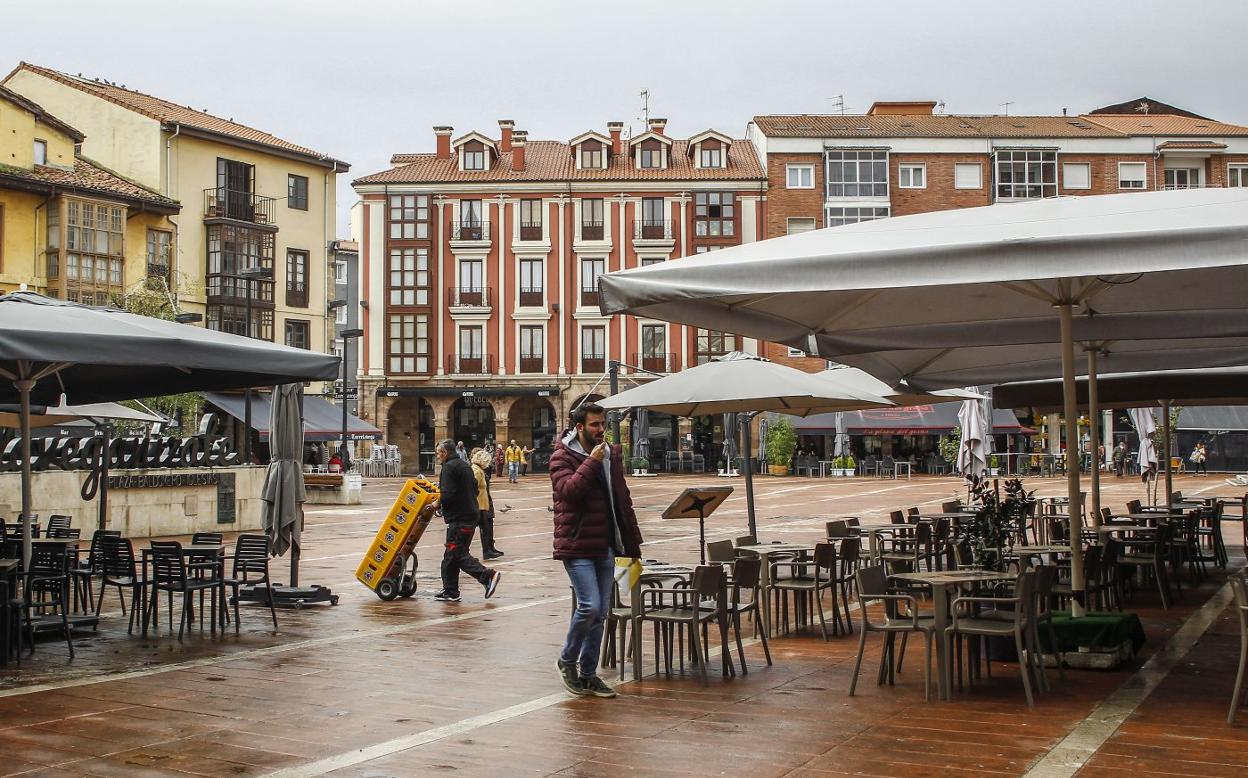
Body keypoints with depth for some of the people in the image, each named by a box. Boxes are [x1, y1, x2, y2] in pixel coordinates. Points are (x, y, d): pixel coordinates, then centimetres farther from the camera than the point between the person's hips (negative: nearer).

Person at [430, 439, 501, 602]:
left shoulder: (448, 467, -12)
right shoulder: (465, 465, 17)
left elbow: (447, 495, -20)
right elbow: (475, 489, 21)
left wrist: (438, 504, -3)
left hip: (459, 518, -10)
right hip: (471, 515, 10)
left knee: (457, 553, -8)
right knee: (451, 554, 13)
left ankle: (488, 576, -16)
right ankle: (450, 591, 16)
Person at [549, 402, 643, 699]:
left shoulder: (612, 456, 13)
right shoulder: (562, 457, -5)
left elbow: (623, 501, 17)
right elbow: (568, 490, -23)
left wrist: (632, 544, 14)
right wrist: (592, 462, -19)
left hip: (605, 547, 6)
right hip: (577, 546, -6)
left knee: (600, 612, 8)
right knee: (589, 606, -15)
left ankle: (588, 674, 18)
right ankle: (567, 661, 8)